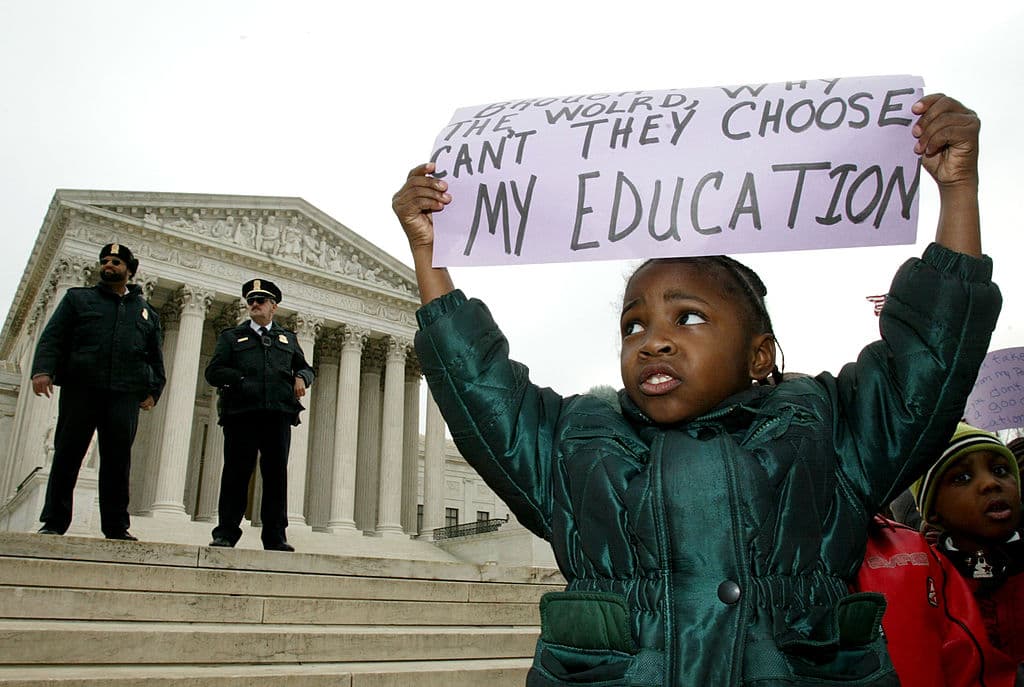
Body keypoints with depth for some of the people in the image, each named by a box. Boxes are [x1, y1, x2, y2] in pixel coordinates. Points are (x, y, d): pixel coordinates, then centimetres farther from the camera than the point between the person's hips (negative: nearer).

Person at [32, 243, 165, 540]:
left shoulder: (146, 312, 20)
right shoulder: (78, 298, 17)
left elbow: (156, 357, 17)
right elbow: (52, 336, 6)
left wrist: (152, 391, 3)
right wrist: (43, 370, -11)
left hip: (125, 395, 1)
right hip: (80, 389, 0)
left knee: (118, 460, -2)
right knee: (67, 454, 0)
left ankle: (116, 527, 2)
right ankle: (54, 522, 8)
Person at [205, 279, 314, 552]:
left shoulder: (288, 338, 23)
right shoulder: (231, 336, 17)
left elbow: (305, 368, 25)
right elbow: (213, 372, 8)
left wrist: (301, 377, 3)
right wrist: (241, 379, -7)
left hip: (278, 415, 2)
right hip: (241, 414, -1)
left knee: (277, 473, -1)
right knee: (237, 472, -2)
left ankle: (275, 537, 1)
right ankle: (226, 533, 4)